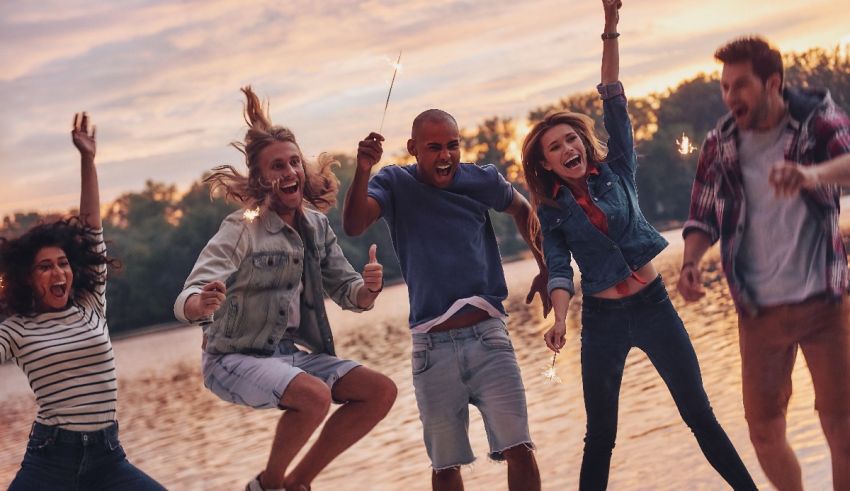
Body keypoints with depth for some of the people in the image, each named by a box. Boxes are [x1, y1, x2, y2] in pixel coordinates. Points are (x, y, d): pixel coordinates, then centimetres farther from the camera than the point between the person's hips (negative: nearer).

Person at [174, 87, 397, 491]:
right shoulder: (241, 229, -17)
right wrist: (201, 303, -50)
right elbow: (184, 304, -26)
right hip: (234, 356, -7)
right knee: (315, 396, -32)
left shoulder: (316, 226, 3)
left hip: (289, 352, 7)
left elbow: (346, 293, 8)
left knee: (381, 391, -5)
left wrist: (367, 288, -17)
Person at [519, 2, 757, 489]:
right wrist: (560, 320, -28)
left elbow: (615, 103, -6)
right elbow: (560, 268, -8)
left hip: (654, 305, 0)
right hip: (602, 319, 0)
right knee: (600, 434, 4)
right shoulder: (553, 212, 1)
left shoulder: (616, 171, 1)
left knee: (699, 413, 5)